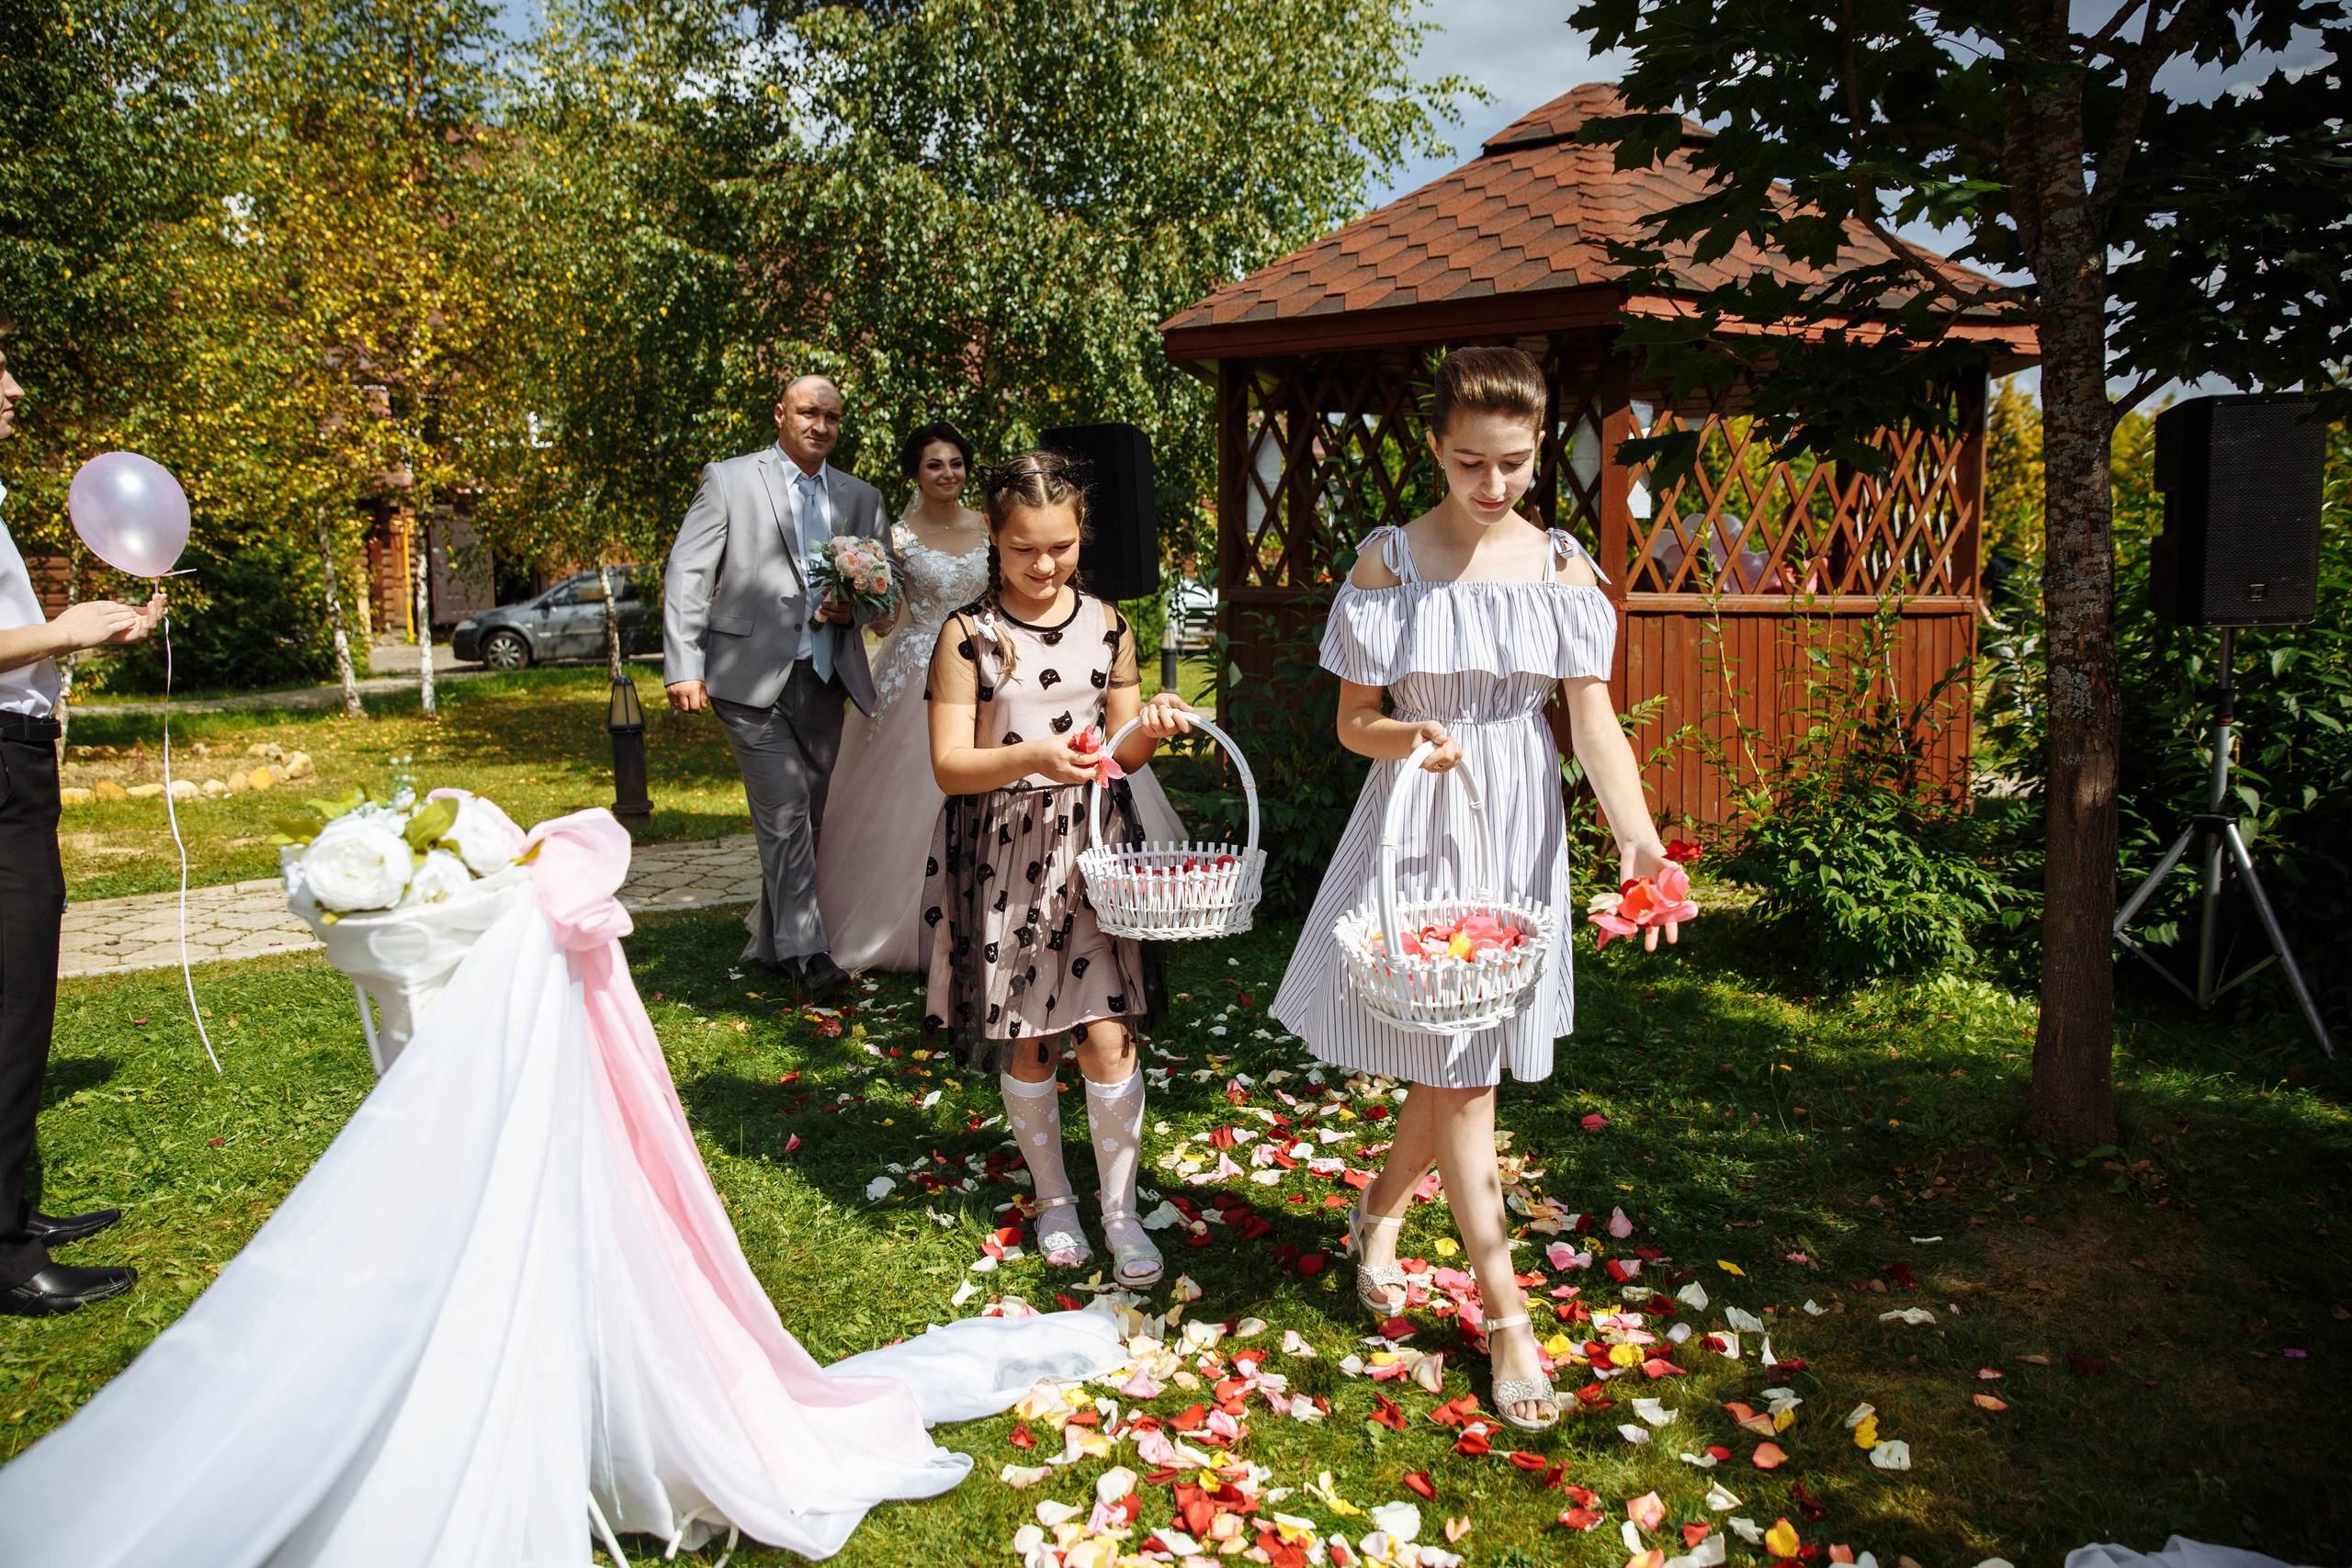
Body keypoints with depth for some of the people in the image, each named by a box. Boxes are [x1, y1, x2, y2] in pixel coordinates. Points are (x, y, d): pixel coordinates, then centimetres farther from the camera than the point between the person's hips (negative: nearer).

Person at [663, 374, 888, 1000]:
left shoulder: (860, 498, 15)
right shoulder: (728, 479, 2)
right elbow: (685, 576, -2)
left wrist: (853, 608, -5)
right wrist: (684, 667, -11)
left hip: (824, 680, 5)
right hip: (749, 678, -5)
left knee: (808, 815, 9)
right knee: (784, 809, -11)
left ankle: (771, 942, 23)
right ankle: (804, 949, -5)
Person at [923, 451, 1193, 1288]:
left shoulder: (1107, 625, 4)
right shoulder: (968, 635, -6)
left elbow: (1123, 753, 10)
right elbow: (950, 766, -9)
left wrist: (1151, 727, -13)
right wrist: (1034, 757, -25)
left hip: (1092, 842, 2)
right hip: (1007, 850, -1)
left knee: (1107, 1034, -3)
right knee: (1027, 1042, 9)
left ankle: (1120, 1211, 12)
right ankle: (1053, 1198, 29)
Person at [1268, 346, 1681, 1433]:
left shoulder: (1561, 567, 0)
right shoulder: (1389, 561, -5)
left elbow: (1592, 718, -5)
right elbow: (1353, 722, -3)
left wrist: (1637, 837, -20)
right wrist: (1407, 738, -25)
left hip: (1517, 828, 3)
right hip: (1418, 826, -2)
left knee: (1466, 1055, 11)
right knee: (1455, 1068, -1)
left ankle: (1379, 1211, 40)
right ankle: (1505, 1316, 11)